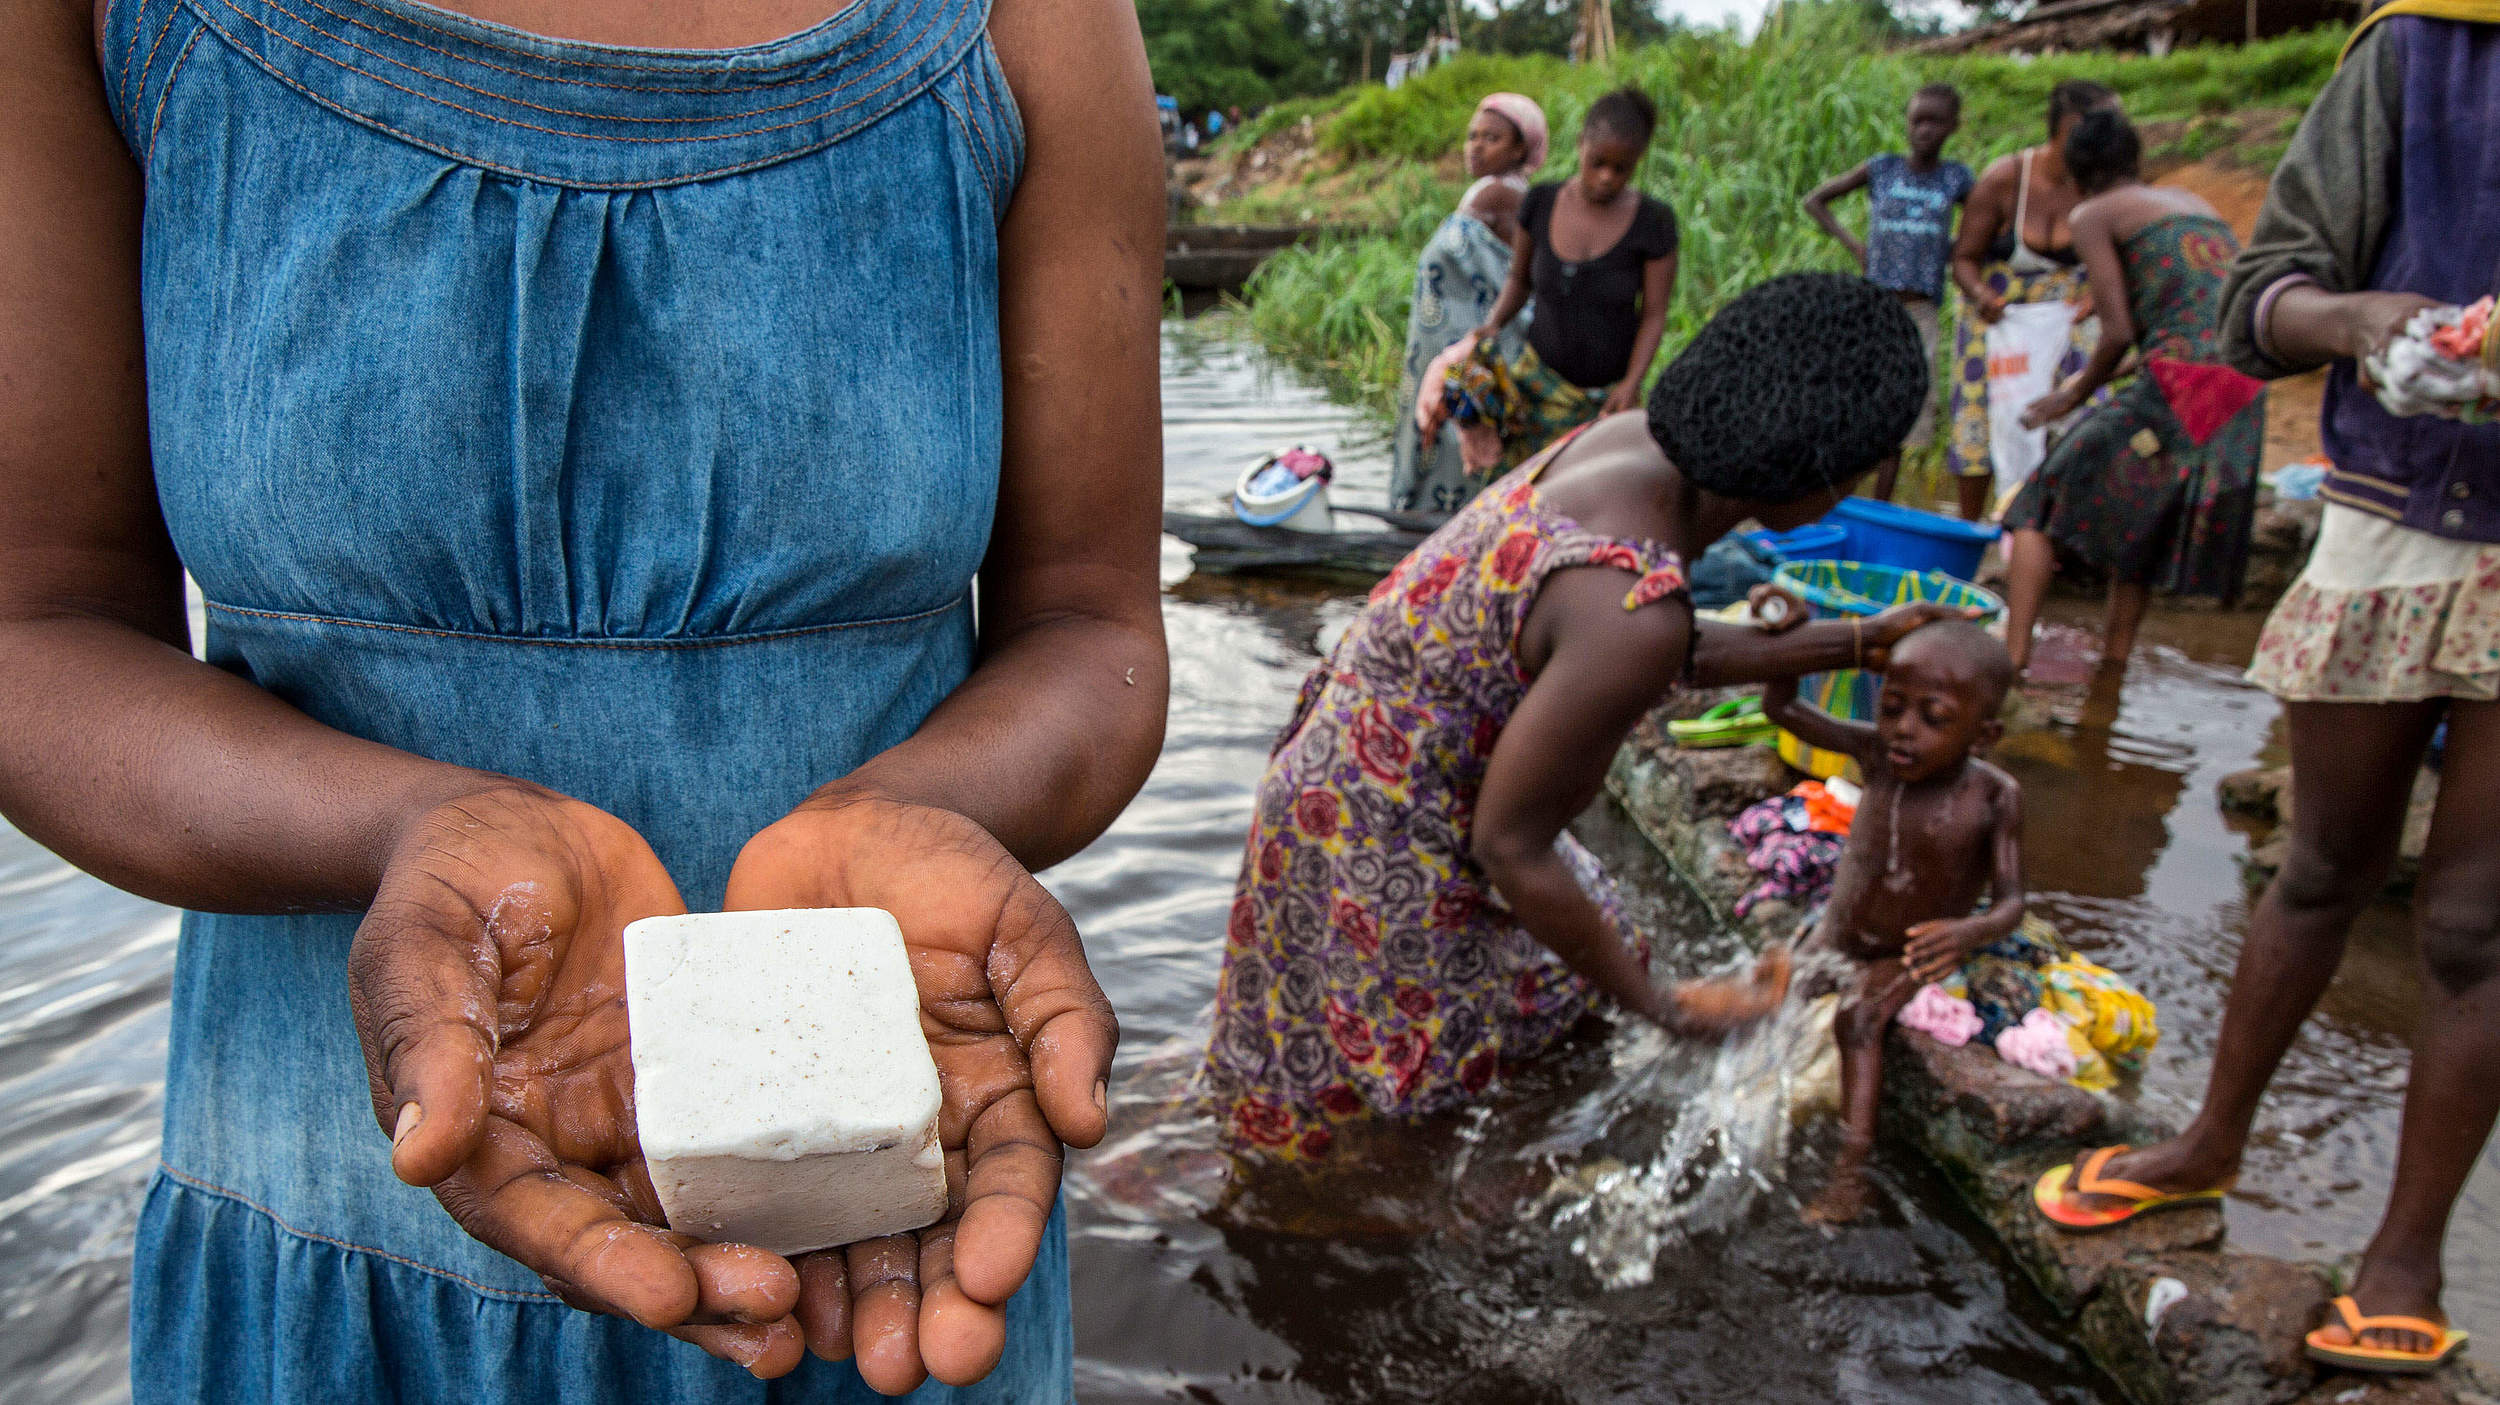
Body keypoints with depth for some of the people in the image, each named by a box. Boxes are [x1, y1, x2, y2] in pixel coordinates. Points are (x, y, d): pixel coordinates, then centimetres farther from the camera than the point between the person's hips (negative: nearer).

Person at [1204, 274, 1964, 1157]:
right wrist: (1663, 1007, -15)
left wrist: (1858, 642, 13)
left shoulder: (1636, 441, -9)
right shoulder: (1635, 604, -37)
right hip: (1381, 839, -10)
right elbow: (1512, 850, -27)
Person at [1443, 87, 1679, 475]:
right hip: (1539, 377, 1)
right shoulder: (1541, 203, -4)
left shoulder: (1653, 221, -10)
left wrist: (1633, 382, -20)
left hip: (1608, 395, -1)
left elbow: (1654, 315, -7)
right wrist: (1492, 324, -9)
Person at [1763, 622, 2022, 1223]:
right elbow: (1782, 708, -12)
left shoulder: (1993, 796, -22)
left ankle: (1852, 1165, -28)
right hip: (1835, 939, 6)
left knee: (1856, 1016, -27)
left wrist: (1971, 932, -44)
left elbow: (2010, 901, -21)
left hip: (1908, 956, -6)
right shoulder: (1877, 753, -14)